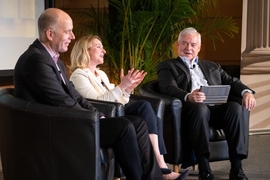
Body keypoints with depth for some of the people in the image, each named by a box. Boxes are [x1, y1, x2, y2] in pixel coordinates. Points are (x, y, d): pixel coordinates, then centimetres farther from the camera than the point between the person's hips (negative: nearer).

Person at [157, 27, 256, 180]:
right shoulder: (167, 66, 17)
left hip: (216, 107, 4)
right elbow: (168, 88, -3)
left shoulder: (212, 66, 32)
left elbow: (231, 82, 20)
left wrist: (247, 92, -5)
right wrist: (189, 97, -25)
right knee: (200, 107, -38)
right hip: (192, 109, -4)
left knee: (235, 107, -28)